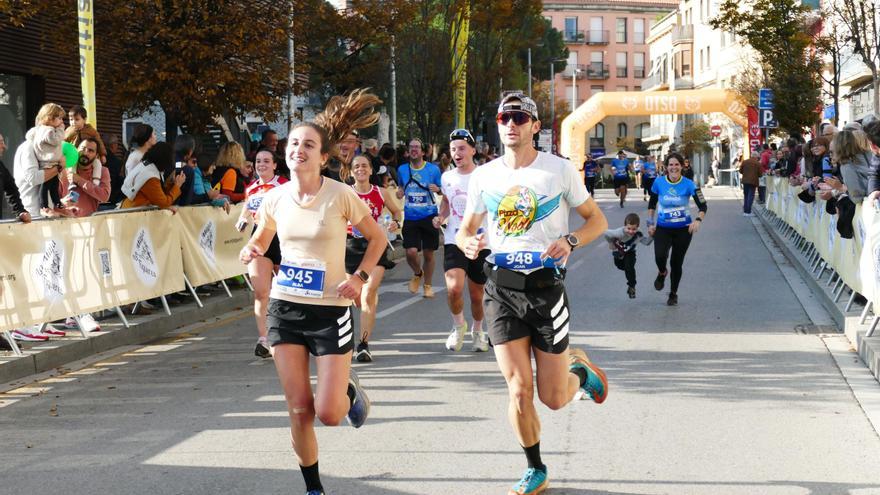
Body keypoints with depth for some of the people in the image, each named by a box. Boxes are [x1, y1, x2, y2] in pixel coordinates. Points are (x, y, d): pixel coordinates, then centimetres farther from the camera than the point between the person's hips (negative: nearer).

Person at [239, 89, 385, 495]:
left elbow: (377, 238, 1)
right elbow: (260, 240, 16)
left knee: (329, 413, -7)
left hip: (329, 311, -3)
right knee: (299, 411, 2)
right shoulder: (274, 198, -1)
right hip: (284, 308, 3)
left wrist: (360, 278, -12)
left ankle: (349, 389, 29)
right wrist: (252, 251, -7)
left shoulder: (340, 195, -11)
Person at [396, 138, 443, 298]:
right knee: (411, 252, -12)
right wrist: (399, 193, -1)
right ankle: (417, 274, 21)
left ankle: (427, 285, 26)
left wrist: (438, 189, -17)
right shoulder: (402, 170, 5)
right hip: (410, 217, 1)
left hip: (429, 217, -1)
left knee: (428, 254, 5)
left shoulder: (433, 169, -2)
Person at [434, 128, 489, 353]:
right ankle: (459, 325, 8)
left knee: (476, 295, 9)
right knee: (454, 288, -20)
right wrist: (441, 216, 7)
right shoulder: (446, 177, 5)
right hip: (454, 242, 2)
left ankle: (477, 330, 38)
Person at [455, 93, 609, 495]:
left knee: (553, 398, 2)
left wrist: (570, 240, -16)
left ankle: (578, 367, 37)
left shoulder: (560, 170, -2)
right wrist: (468, 243, -10)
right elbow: (466, 228, 14)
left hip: (546, 285, -2)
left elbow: (597, 220, 4)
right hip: (501, 288, 2)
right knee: (519, 392, -3)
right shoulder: (484, 175, 6)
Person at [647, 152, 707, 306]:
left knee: (676, 263, 5)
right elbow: (652, 204, 9)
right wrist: (650, 223, 5)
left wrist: (698, 220, -29)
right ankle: (662, 273, 14)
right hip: (663, 228, 0)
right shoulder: (659, 182, -6)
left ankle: (673, 294, 29)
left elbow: (702, 206, -10)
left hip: (683, 229, 0)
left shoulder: (688, 184, -11)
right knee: (660, 256, -23)